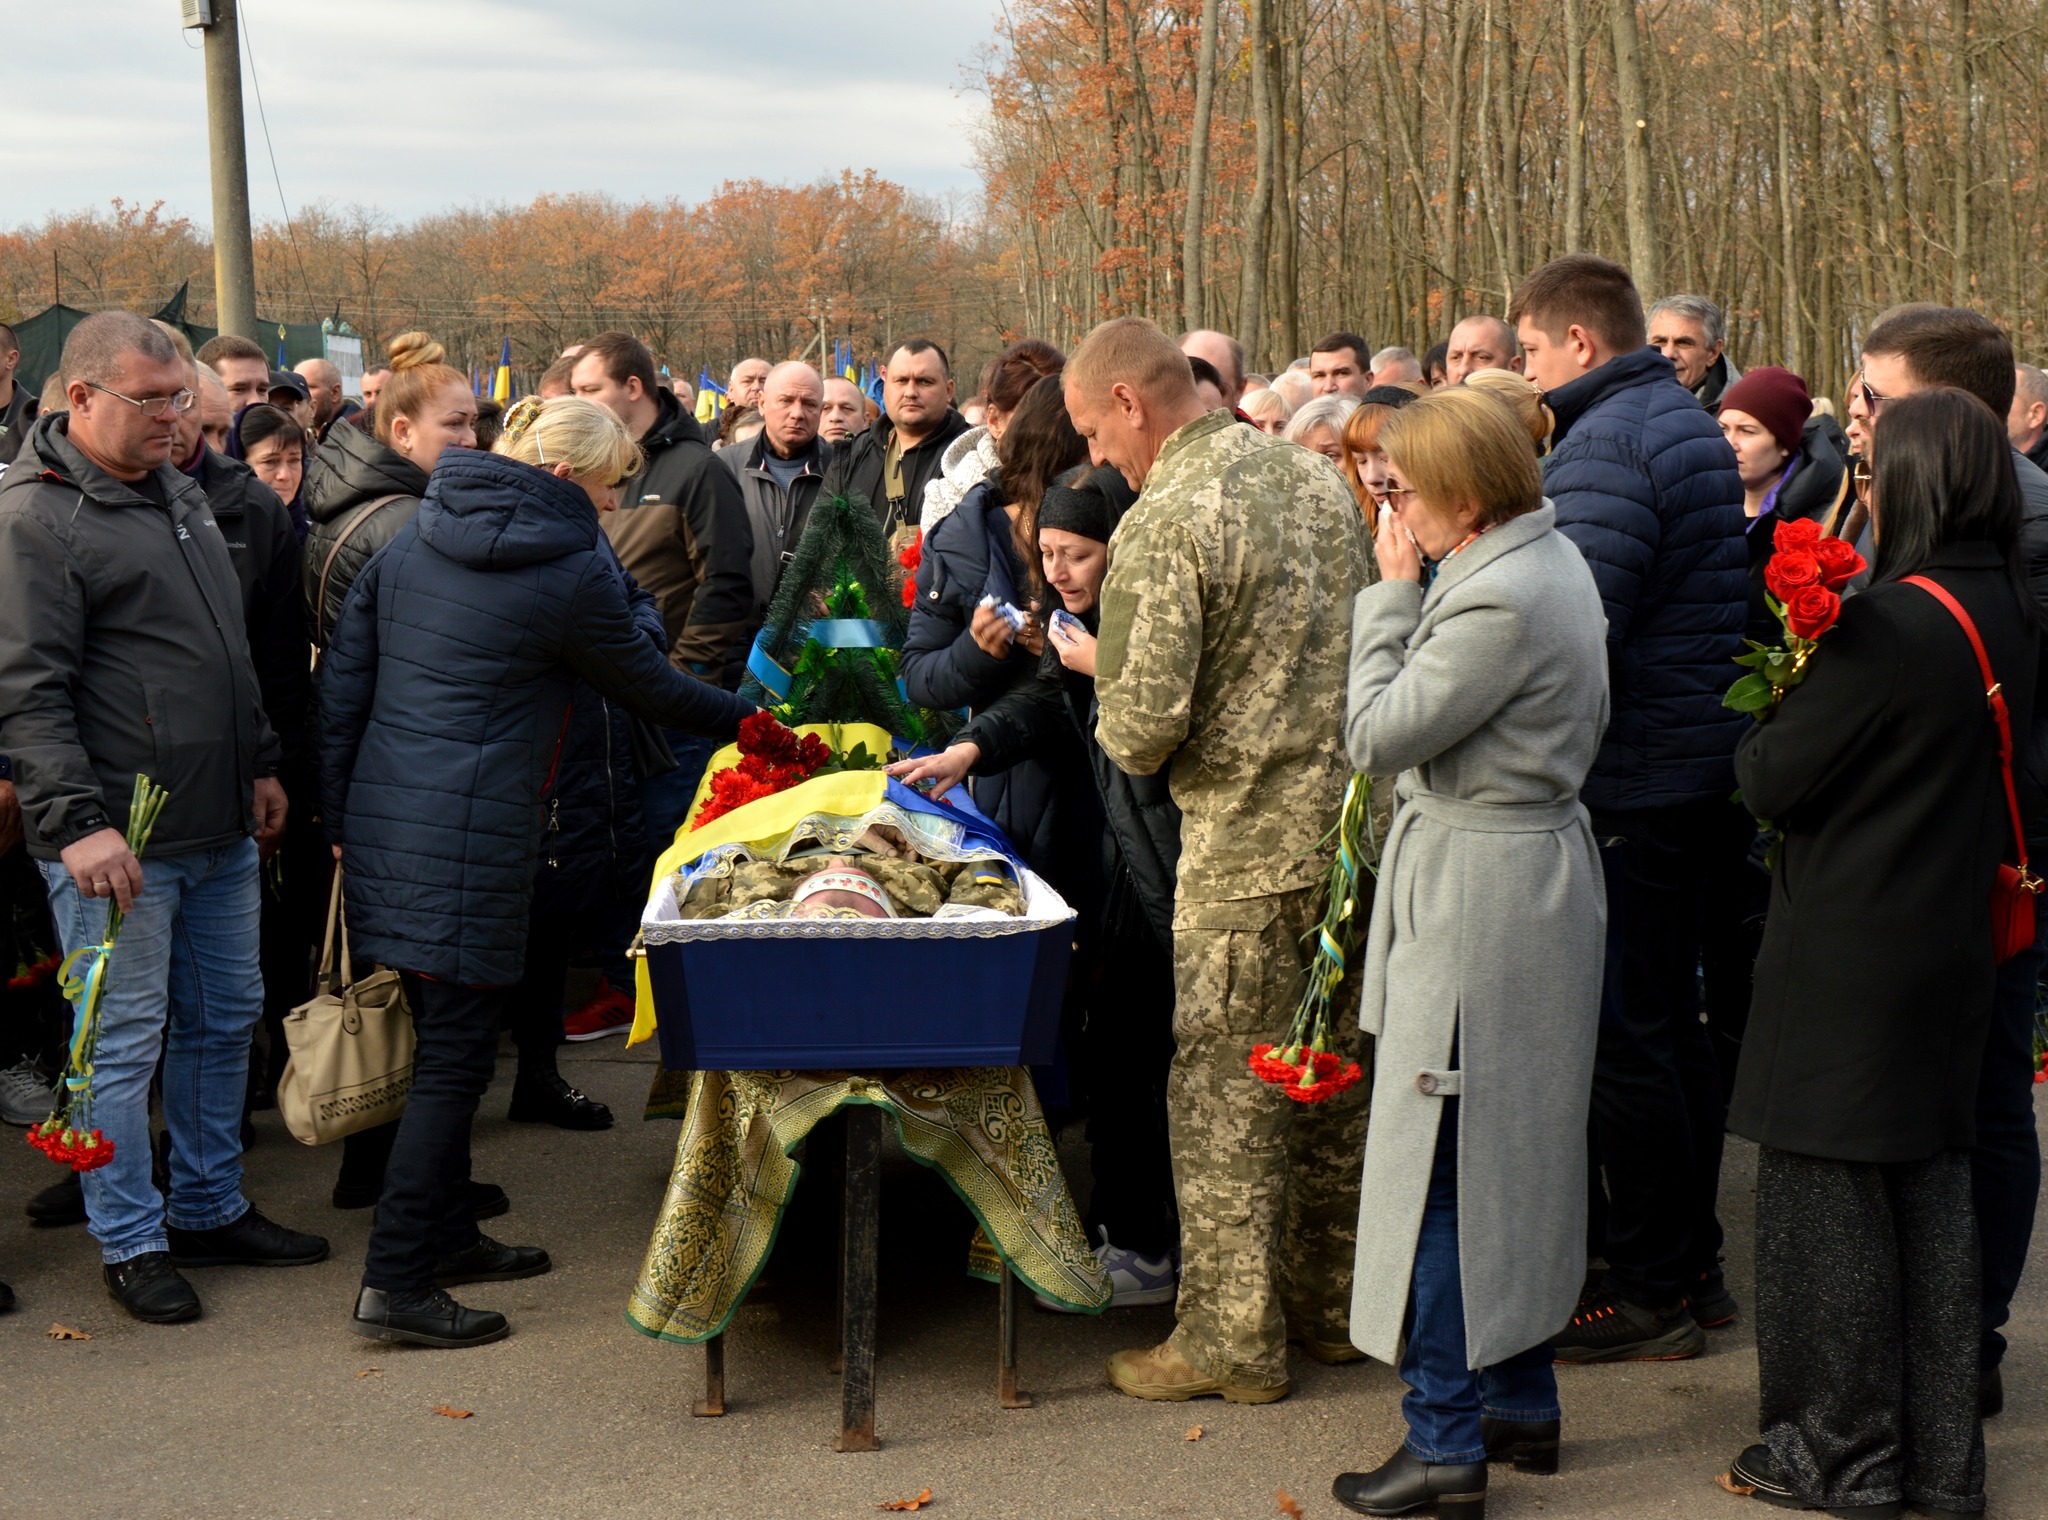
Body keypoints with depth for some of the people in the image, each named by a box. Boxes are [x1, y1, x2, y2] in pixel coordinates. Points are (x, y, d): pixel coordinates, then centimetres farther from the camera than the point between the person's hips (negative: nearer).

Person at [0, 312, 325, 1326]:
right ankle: (130, 1244, 15)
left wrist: (260, 763, 20)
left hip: (220, 828, 8)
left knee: (224, 1022, 16)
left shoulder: (177, 491, 14)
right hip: (117, 843, -8)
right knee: (123, 1042, 2)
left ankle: (210, 1211, 30)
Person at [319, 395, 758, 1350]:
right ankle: (396, 1283, -2)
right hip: (471, 838, -8)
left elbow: (343, 679, 11)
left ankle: (446, 1237, 29)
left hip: (382, 818, 8)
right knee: (454, 1057, -2)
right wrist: (743, 718, 20)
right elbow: (648, 688, 4)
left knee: (442, 1040, 18)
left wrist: (337, 815, 15)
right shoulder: (575, 570, -8)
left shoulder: (411, 542, 12)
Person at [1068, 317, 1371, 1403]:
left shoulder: (1164, 526, -16)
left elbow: (1142, 728, -19)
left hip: (1249, 843, -8)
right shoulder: (1316, 477, 8)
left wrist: (1122, 732, 3)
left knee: (1222, 1091, 3)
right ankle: (1330, 1302, 28)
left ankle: (1230, 1339, 10)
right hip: (1352, 819, 8)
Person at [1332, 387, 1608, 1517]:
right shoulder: (1549, 562, 10)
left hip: (1477, 898, -11)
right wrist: (1412, 589, 7)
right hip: (1535, 880, 11)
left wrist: (1393, 592, -10)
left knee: (1438, 1166, -3)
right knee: (1510, 1156, 18)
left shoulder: (1498, 600, -23)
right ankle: (1521, 1402, 29)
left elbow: (1376, 734, -18)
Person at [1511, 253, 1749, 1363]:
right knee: (1674, 1022, 16)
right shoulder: (1693, 425, 15)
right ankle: (1695, 1264, 25)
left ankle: (1652, 1292, 6)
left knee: (1626, 1040, -2)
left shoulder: (1601, 448, -16)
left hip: (1633, 782, -10)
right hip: (1715, 766, 10)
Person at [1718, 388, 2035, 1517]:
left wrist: (1762, 731, 5)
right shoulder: (2015, 619, 4)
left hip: (1846, 956, -8)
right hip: (1953, 946, 8)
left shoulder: (1888, 623, -21)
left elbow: (1774, 780, -16)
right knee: (1931, 1193, 15)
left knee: (1827, 1194, 4)